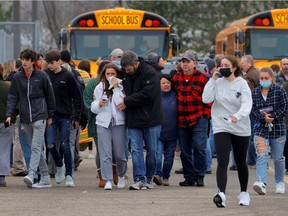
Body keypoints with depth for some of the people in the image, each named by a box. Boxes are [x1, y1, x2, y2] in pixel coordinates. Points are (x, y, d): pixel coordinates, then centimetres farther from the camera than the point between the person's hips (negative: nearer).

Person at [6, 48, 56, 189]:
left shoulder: (41, 76, -2)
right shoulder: (17, 78, 6)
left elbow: (50, 96, 5)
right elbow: (12, 97, 6)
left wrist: (50, 116, 5)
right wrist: (9, 114, -7)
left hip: (39, 116, -5)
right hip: (25, 119, 5)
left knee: (36, 147, -15)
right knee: (35, 148, 8)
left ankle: (31, 174, -28)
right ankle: (45, 178, 13)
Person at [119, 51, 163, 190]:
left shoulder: (150, 74, -14)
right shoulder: (127, 74, 6)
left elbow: (147, 95, -21)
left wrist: (127, 101, -16)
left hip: (150, 119, -5)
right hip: (133, 119, 5)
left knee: (152, 150, 6)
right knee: (136, 150, -3)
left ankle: (149, 177, 21)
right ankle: (139, 179, -3)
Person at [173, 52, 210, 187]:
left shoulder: (202, 78, -2)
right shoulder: (176, 78, 11)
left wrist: (205, 114, -7)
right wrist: (176, 117, 12)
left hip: (199, 119, -5)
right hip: (182, 120, 5)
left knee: (199, 147, -11)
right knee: (185, 150, 6)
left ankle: (199, 176, -3)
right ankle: (189, 177, 14)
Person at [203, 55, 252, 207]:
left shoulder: (242, 84, -6)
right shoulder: (218, 83, 0)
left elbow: (247, 104, -18)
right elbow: (206, 99, -11)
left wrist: (238, 116, -37)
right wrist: (213, 79, -11)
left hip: (241, 128, 0)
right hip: (221, 127, 0)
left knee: (241, 162, 14)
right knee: (222, 161, -17)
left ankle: (244, 193, 33)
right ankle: (221, 193, -29)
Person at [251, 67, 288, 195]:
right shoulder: (255, 93, 5)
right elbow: (253, 110, 1)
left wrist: (272, 116, -17)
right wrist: (264, 117, -17)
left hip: (278, 129, -1)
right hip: (260, 129, 1)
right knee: (261, 156, -15)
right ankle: (262, 183, -28)